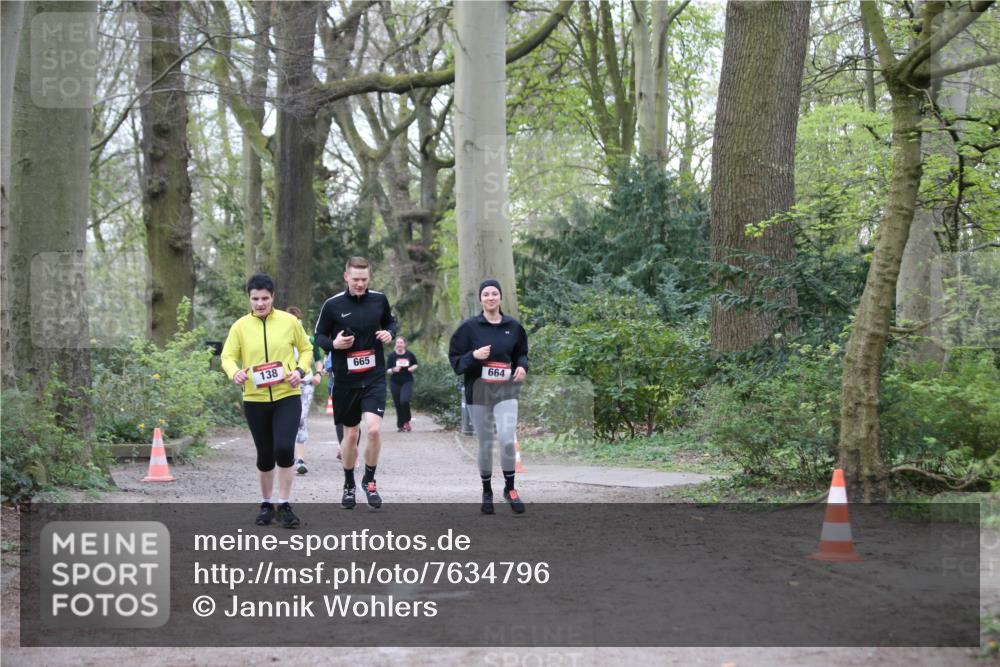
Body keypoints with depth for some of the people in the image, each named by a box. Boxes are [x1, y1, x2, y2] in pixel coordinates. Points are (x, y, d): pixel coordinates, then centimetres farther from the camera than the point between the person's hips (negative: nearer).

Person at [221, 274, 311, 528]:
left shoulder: (289, 321, 1)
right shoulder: (240, 326, 1)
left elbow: (306, 349, 12)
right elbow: (228, 356, 1)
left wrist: (300, 371, -6)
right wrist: (234, 372, -21)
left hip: (287, 396, -1)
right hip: (255, 400, 1)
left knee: (284, 448, -17)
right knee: (265, 455, 7)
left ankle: (284, 504, -2)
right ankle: (266, 503, 27)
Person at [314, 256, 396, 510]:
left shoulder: (379, 300, 1)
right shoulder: (333, 305, -5)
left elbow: (390, 322, 18)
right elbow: (319, 336, 4)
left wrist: (389, 333, -4)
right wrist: (333, 344, -17)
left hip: (374, 377, 0)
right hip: (345, 379, 0)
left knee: (374, 429, -16)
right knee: (351, 434, 8)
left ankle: (369, 480, 6)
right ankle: (349, 484, 29)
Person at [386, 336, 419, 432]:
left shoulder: (409, 354, 0)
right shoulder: (392, 355, -3)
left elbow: (416, 364, 16)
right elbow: (387, 370, -2)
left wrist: (413, 368, -6)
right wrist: (393, 370, -22)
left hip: (407, 381, -1)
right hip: (395, 383, 1)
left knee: (404, 400, -21)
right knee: (398, 404, 2)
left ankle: (406, 421, 0)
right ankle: (400, 425, 16)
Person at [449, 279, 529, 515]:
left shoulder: (513, 327, 4)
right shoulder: (469, 327, -1)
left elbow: (521, 354, 17)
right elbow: (455, 360, 0)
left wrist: (522, 366, -5)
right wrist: (474, 356, -18)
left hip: (506, 391, 0)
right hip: (478, 391, 0)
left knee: (507, 439, -17)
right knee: (485, 444, 6)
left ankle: (510, 488, 0)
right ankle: (487, 493, 22)